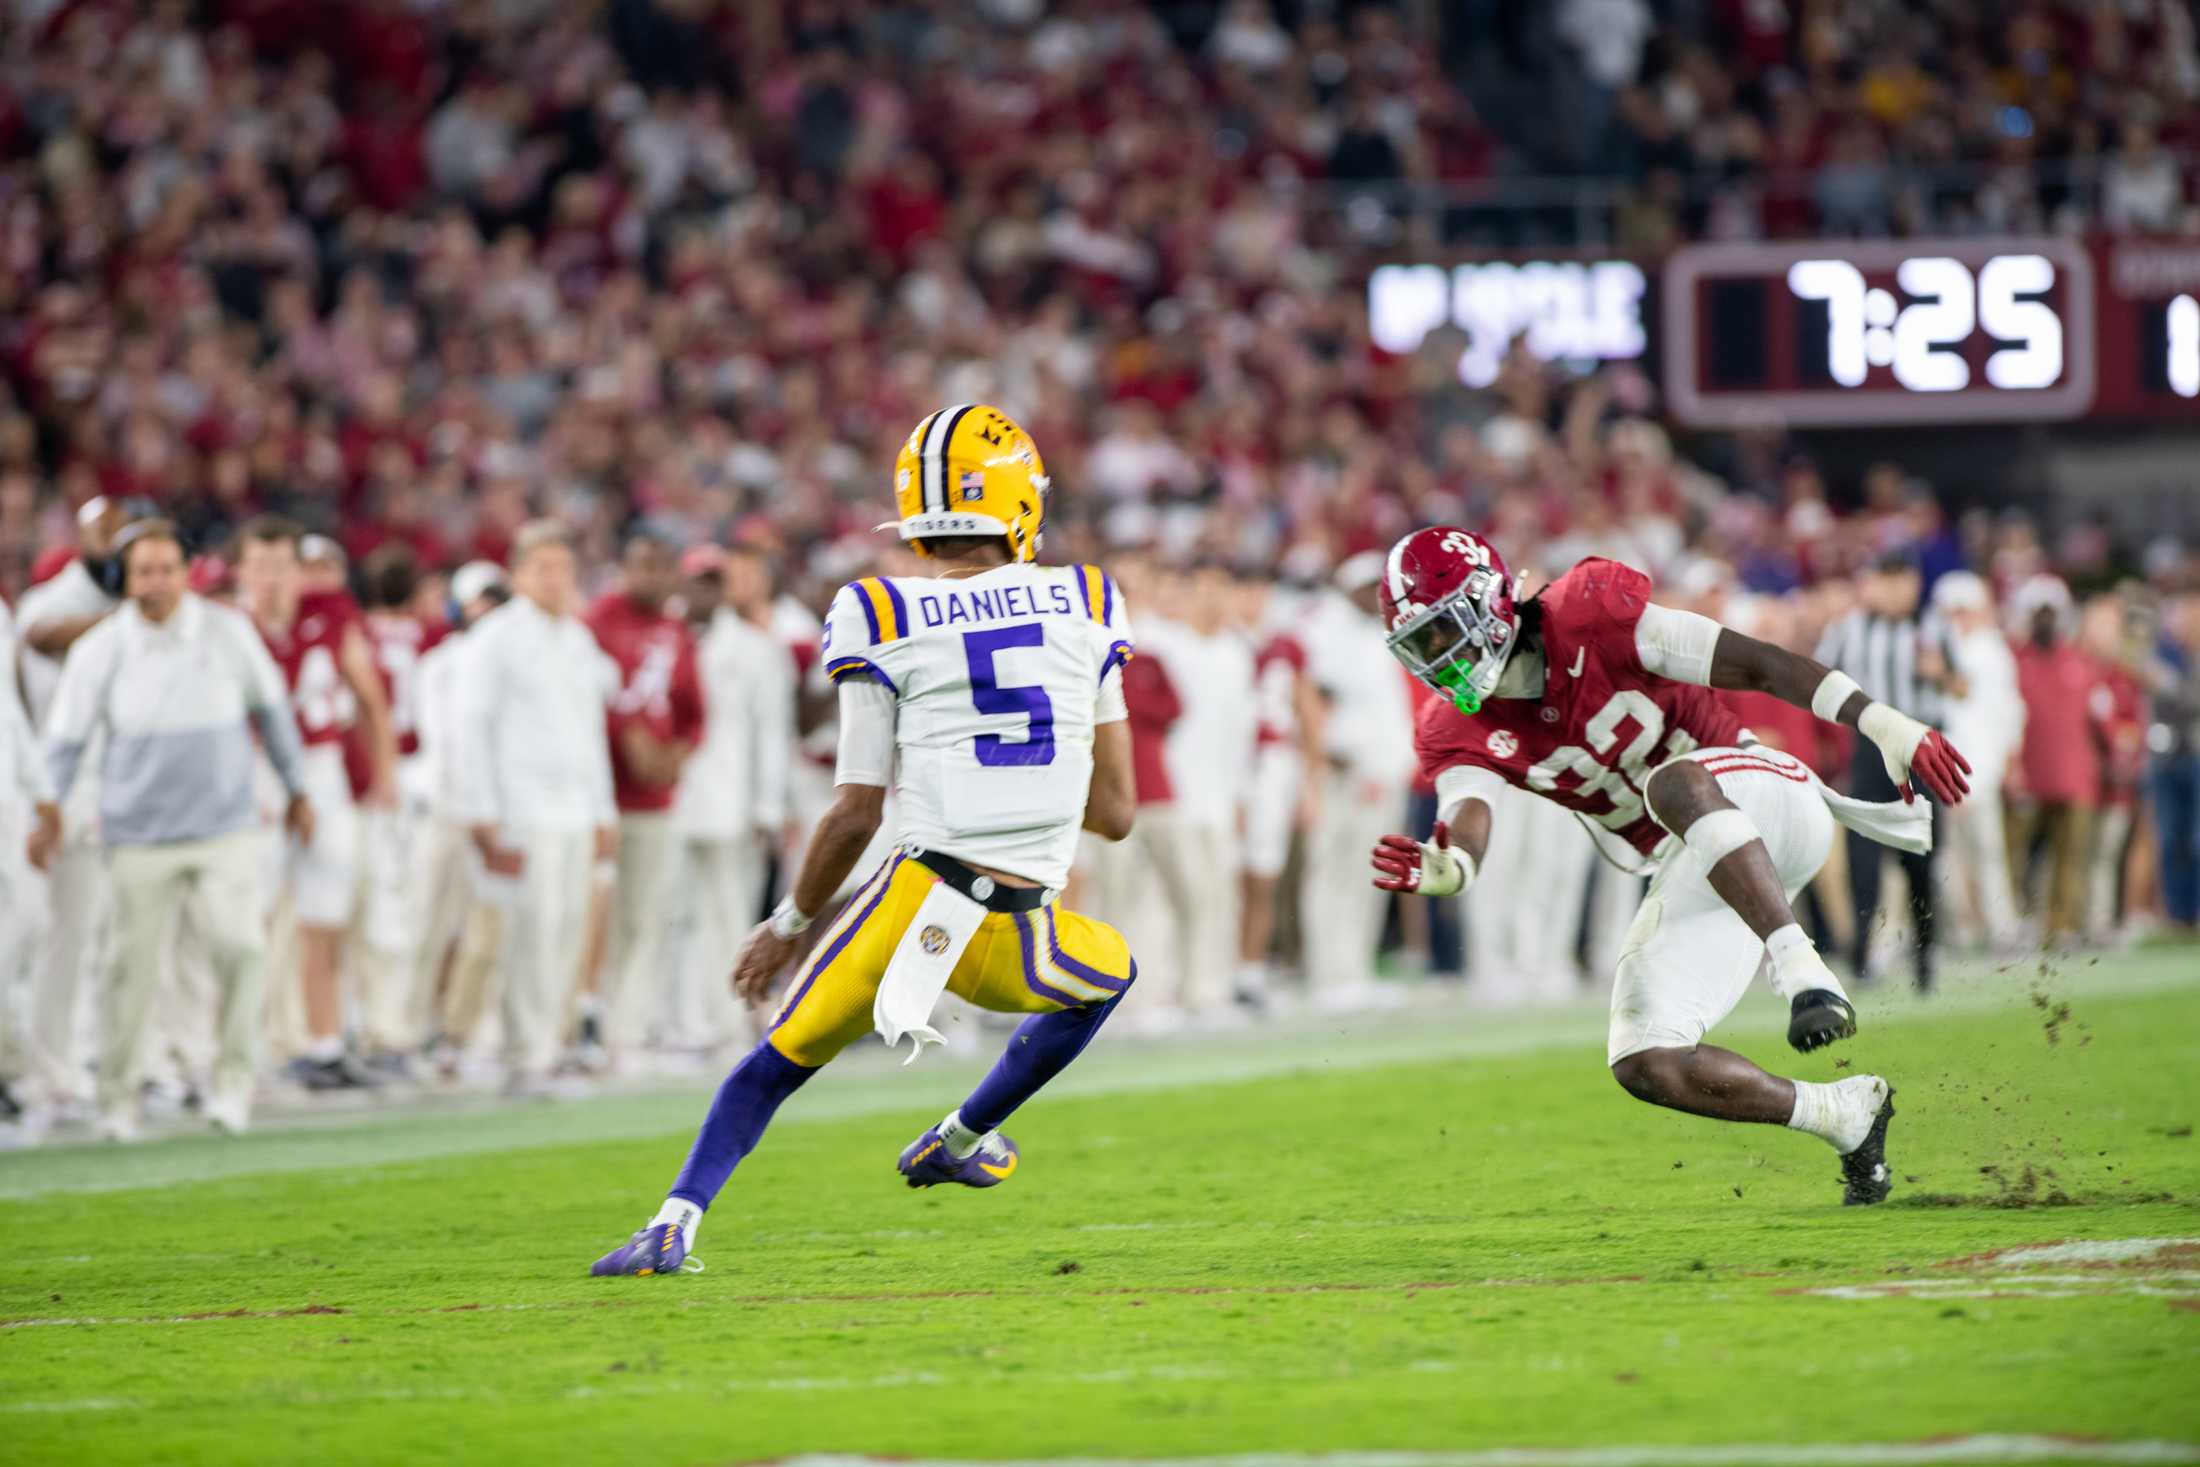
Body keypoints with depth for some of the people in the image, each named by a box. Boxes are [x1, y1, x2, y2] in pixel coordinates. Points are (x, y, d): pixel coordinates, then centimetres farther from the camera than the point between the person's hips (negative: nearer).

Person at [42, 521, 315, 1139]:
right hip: (140, 839, 0)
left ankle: (235, 1078, -3)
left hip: (225, 829, 0)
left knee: (238, 944, -18)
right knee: (136, 966, -1)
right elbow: (64, 741, 3)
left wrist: (297, 791, 19)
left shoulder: (227, 633, 1)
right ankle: (117, 1099, 13)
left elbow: (271, 709, 13)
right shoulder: (99, 650, -2)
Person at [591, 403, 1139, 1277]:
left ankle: (675, 1222, 1)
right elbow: (1115, 813, 12)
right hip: (1022, 939, 1)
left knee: (780, 1061, 18)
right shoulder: (1086, 608, 8)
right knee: (1109, 972, 35)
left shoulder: (885, 622, 1)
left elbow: (856, 814, 2)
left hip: (917, 897, -1)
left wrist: (788, 924, 15)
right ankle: (959, 1138, 32)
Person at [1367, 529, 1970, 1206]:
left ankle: (1806, 975, -43)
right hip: (1692, 876, 7)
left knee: (1673, 784, -39)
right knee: (1645, 1065, -6)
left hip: (1765, 797, -7)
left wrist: (1884, 724, -21)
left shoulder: (1589, 615, -14)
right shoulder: (1459, 735, 0)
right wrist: (1443, 869, -45)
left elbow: (1758, 667, -15)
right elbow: (1466, 824, -20)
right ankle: (1847, 1115, 8)